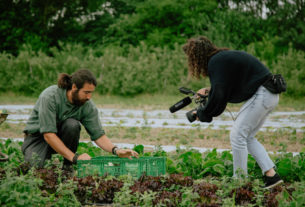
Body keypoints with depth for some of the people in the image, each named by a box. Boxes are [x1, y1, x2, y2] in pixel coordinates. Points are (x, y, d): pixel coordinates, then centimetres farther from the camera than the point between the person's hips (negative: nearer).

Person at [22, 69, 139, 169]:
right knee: (37, 166, -33)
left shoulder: (88, 105, -16)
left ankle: (67, 166, -12)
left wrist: (116, 150, -33)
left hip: (62, 136, 4)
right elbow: (48, 134, -34)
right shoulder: (50, 97, -30)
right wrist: (75, 157, -39)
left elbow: (98, 135, -12)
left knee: (72, 125, -31)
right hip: (37, 136, -4)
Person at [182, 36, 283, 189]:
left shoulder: (216, 62, -14)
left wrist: (202, 114, -5)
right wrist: (209, 90, 18)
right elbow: (227, 86, 29)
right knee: (247, 137, 14)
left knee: (237, 135, -7)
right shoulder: (223, 57, 17)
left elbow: (219, 95, -18)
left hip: (262, 96, -10)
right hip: (270, 95, 10)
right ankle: (271, 175, 10)